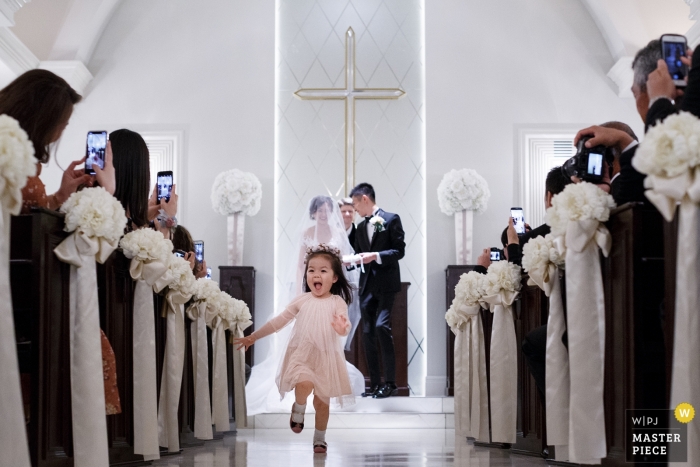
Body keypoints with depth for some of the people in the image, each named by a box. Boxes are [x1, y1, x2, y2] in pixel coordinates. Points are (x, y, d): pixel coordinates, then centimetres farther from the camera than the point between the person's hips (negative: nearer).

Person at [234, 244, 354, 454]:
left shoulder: (337, 302, -4)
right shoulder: (302, 300, 1)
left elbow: (345, 327, -17)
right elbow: (278, 321, 7)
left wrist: (342, 327, -43)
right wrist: (252, 337, 9)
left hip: (326, 358, 0)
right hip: (301, 354, 0)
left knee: (322, 401, 6)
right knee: (304, 383, -28)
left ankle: (320, 439, 25)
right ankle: (298, 410, 3)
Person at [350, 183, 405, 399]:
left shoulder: (391, 219, -2)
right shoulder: (361, 227, 16)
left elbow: (399, 250, -7)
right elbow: (359, 255, 17)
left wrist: (376, 256, -18)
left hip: (386, 284, -7)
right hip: (367, 285, 7)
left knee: (381, 326, -18)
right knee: (367, 333, 5)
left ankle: (390, 383, -10)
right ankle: (374, 384, 12)